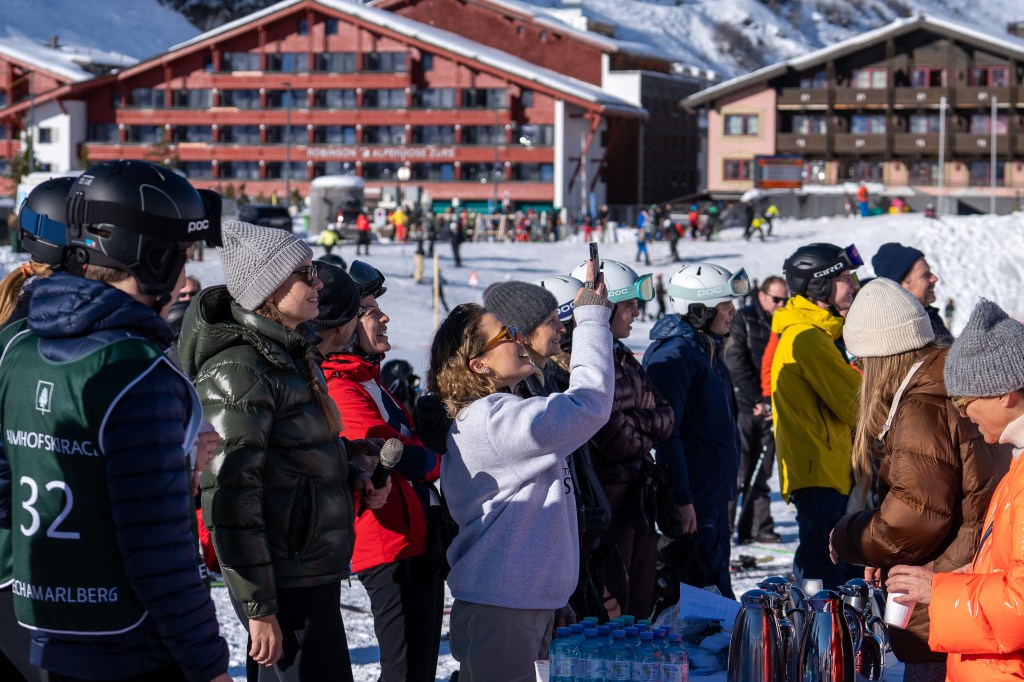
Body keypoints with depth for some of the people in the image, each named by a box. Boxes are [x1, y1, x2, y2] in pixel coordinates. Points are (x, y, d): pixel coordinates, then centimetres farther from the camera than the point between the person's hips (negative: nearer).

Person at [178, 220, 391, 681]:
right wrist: (259, 607, -21)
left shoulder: (294, 355, 12)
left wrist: (355, 480, 7)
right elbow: (233, 499, -20)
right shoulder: (239, 370, -17)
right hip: (283, 586, -9)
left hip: (314, 572, 9)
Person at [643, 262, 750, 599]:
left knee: (717, 584, 13)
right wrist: (681, 498, -22)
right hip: (693, 501, -10)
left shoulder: (708, 351, 14)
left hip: (715, 492, 10)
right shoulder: (675, 354, -16)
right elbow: (666, 432, -20)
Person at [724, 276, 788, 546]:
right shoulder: (743, 320, -2)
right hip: (742, 407, -5)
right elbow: (736, 365, -8)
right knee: (735, 471, -7)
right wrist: (759, 401, -11)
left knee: (761, 473, 7)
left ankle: (757, 528, 11)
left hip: (770, 410, 5)